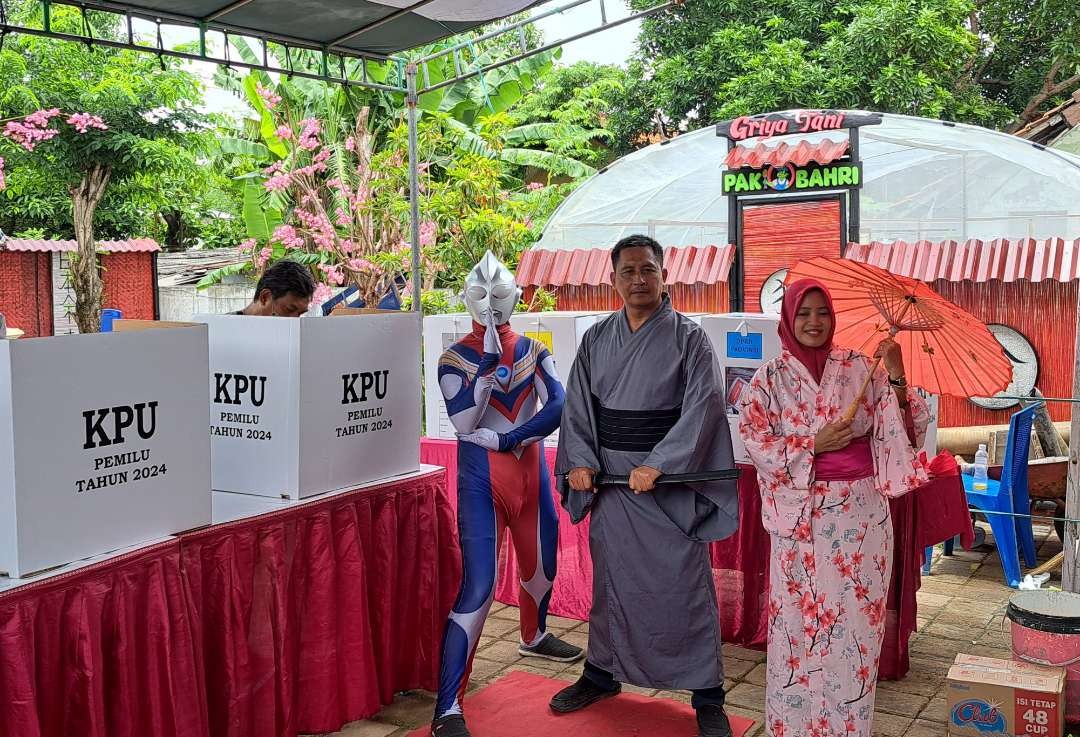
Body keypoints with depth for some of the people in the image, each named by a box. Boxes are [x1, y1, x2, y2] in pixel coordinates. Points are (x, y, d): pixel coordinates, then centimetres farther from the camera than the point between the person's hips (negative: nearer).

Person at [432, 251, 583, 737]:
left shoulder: (533, 350, 5)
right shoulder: (456, 358, -5)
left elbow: (558, 406, -8)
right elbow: (463, 423, -18)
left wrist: (510, 438, -18)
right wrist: (490, 365, -21)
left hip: (530, 468, 5)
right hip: (481, 474, -5)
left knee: (541, 561, 20)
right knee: (478, 584, -14)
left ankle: (534, 637, 52)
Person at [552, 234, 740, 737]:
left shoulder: (688, 338, -4)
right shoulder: (596, 340, 8)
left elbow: (702, 405, -13)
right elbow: (577, 404, 8)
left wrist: (657, 465, -20)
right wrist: (580, 461, -8)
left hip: (670, 479, -4)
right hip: (609, 475, 4)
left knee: (684, 584, -1)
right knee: (610, 578, 14)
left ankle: (706, 695, 10)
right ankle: (602, 673, 31)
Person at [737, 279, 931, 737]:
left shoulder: (861, 368, 2)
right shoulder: (770, 379, 2)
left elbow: (903, 433, -2)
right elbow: (756, 444, -2)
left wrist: (896, 377, -16)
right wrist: (813, 445, -14)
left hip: (859, 512, 0)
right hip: (800, 516, 0)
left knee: (854, 618, 4)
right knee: (797, 618, 5)